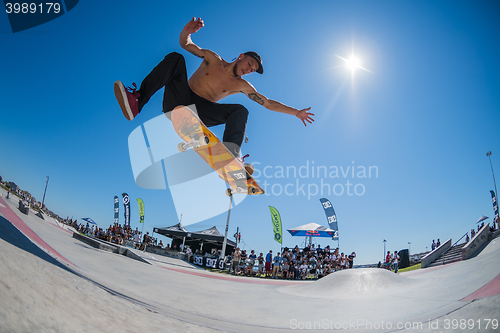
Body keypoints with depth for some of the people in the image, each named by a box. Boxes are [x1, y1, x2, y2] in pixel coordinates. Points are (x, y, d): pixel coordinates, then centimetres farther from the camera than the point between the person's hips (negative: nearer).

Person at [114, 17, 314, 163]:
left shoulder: (242, 85, 13)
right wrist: (187, 31, -9)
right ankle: (136, 103, -37)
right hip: (179, 100, 0)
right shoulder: (213, 59, 13)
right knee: (175, 58, -22)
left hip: (199, 113, 0)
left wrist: (296, 112, 7)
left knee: (241, 110, -22)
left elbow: (269, 103, 13)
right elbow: (185, 44, 14)